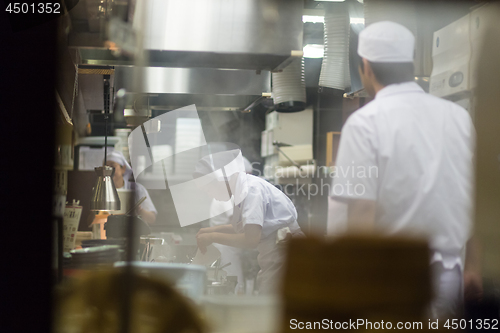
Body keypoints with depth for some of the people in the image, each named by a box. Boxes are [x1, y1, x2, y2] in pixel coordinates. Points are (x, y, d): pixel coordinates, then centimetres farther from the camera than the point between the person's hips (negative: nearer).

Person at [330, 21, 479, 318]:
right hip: (448, 275, 5)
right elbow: (477, 200, 8)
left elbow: (362, 216, -16)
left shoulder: (366, 123, -10)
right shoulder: (459, 116, 4)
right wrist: (473, 264, 18)